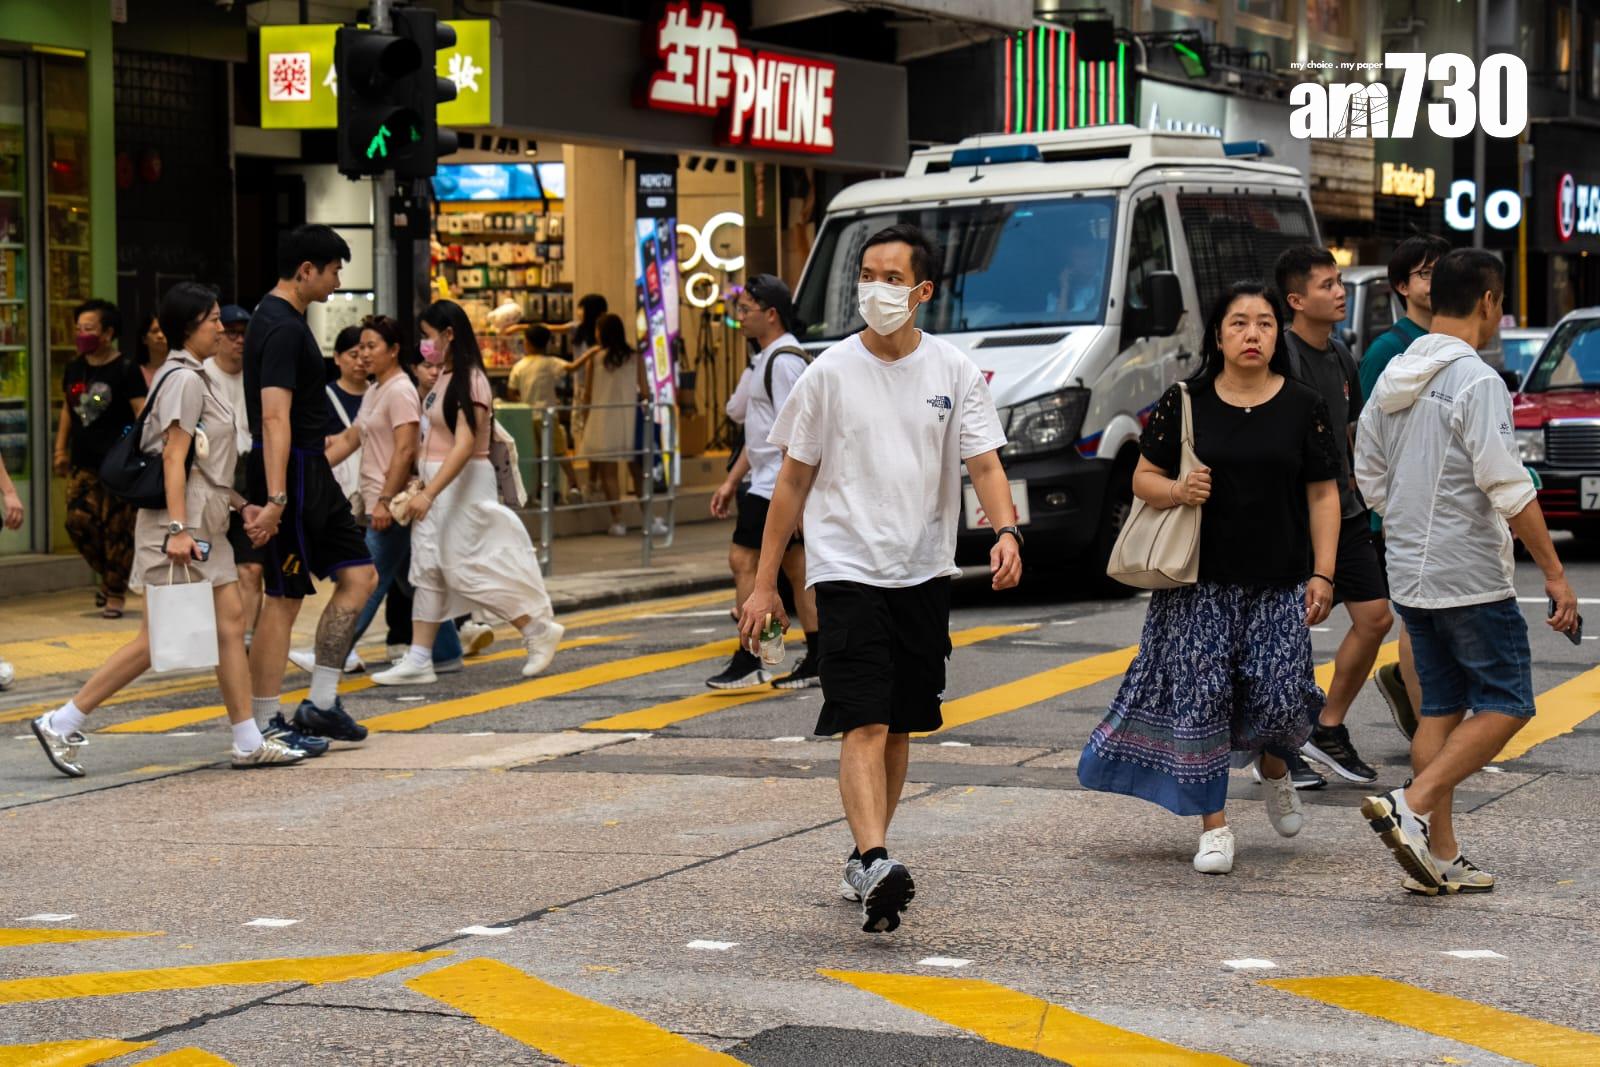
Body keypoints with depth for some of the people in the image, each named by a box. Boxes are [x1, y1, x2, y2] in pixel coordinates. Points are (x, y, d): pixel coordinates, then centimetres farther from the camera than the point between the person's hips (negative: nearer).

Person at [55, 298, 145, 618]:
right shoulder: (74, 369, 11)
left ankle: (116, 592, 9)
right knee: (78, 521, -5)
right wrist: (60, 449, 18)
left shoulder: (126, 371, -6)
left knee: (118, 529, -4)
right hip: (83, 463, 5)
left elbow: (142, 414, -10)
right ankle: (107, 576, 19)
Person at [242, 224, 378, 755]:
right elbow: (275, 419, -26)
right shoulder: (282, 328, -18)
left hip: (311, 471, 10)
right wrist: (275, 500, -32)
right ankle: (267, 726, 2)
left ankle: (321, 703, 10)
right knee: (284, 600, -5)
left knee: (358, 576, 8)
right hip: (290, 472, -10)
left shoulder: (278, 319, 14)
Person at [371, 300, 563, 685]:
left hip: (465, 483, -9)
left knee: (466, 568, -6)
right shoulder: (445, 377, 10)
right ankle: (418, 660, 6)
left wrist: (429, 493, -29)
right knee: (428, 570, 5)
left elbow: (464, 445, -24)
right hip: (438, 483, 9)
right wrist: (423, 487, 15)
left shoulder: (469, 381, -17)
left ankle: (539, 631, 7)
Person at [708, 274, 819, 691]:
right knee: (796, 566, 9)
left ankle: (748, 661, -8)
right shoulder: (767, 359, 18)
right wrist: (732, 481, 23)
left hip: (779, 485, -10)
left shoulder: (785, 361, -14)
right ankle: (817, 661, 11)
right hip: (767, 481, 10)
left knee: (743, 558, -9)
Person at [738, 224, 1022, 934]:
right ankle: (874, 866, -28)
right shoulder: (830, 372, -1)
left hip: (923, 572, 3)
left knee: (899, 728, 12)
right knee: (864, 726, -16)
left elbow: (984, 463, -2)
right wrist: (764, 583, 2)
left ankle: (864, 861, 27)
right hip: (847, 568, -3)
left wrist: (1006, 533, -23)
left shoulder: (955, 372, 3)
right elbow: (793, 481, 4)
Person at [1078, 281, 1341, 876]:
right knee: (1200, 697, -4)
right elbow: (1143, 479, 8)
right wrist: (1177, 491, -15)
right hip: (1202, 581, 0)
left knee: (1278, 699, -7)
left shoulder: (1303, 407, 4)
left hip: (1279, 585, 0)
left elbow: (1323, 496, 6)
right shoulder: (1184, 405, 3)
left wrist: (1322, 574, -1)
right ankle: (1214, 826, 6)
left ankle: (1272, 768, 29)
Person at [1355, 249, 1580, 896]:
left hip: (1409, 574, 8)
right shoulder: (1477, 382, -15)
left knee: (1442, 707, 12)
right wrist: (1554, 573, -16)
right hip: (1470, 575, -8)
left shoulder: (1392, 380, 10)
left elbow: (1369, 478, 17)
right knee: (1506, 704, 0)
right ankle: (1410, 807, -14)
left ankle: (1439, 855, 11)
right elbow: (1509, 489, -20)